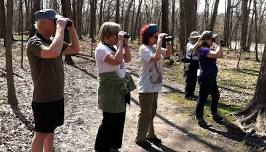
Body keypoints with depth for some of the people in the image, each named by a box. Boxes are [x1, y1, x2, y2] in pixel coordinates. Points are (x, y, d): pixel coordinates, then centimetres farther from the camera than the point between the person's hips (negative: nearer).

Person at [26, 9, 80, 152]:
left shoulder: (52, 41, 6)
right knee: (41, 133, 5)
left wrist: (71, 28, -2)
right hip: (43, 99, -8)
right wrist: (60, 28, -29)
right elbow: (53, 53, -39)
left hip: (57, 96, 8)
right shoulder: (34, 42, -19)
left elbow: (75, 49, 11)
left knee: (50, 130, 20)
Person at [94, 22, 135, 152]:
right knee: (109, 121, 2)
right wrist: (120, 42, -24)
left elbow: (127, 59, 15)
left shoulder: (114, 47, 9)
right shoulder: (101, 48, -17)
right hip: (110, 90, -9)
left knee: (119, 119, 16)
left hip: (120, 89, 9)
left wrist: (125, 43, 3)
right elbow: (116, 61, -33)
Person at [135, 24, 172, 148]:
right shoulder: (144, 48, -17)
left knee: (152, 112, 19)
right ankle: (140, 138, 16)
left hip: (155, 85, 8)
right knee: (145, 113, 2)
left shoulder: (155, 47, 6)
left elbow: (168, 54, 14)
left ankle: (150, 134, 33)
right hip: (146, 87, -8)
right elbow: (156, 58, -32)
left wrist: (167, 41, -1)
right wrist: (159, 41, -27)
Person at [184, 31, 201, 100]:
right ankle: (187, 95, 7)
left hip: (195, 65, 8)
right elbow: (193, 48, -35)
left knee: (194, 81, 13)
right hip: (189, 66, -8)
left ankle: (192, 94, 24)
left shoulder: (197, 45, 12)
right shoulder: (189, 44, -13)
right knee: (189, 81, -1)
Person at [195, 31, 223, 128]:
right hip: (205, 78, -11)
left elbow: (221, 55, 12)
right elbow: (217, 54, -34)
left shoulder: (208, 49, 11)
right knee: (202, 99, -1)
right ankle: (200, 119, 9)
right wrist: (218, 43, -20)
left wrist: (218, 44, 3)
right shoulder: (203, 50, -20)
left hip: (211, 78, 11)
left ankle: (214, 114, 39)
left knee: (216, 96, 22)